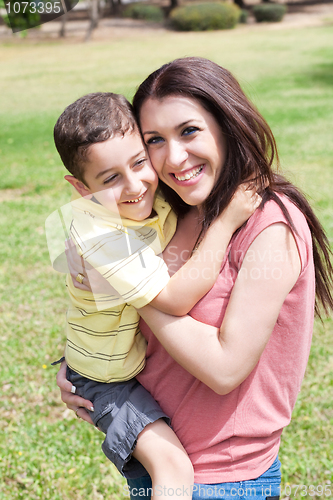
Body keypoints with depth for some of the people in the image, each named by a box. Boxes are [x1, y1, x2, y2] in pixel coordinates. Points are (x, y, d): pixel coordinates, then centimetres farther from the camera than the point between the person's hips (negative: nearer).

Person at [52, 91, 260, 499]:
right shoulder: (99, 237, -34)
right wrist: (225, 221, -33)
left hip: (150, 355, 8)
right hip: (108, 381, -8)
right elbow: (175, 299, -35)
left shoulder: (156, 197, -10)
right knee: (173, 465, -20)